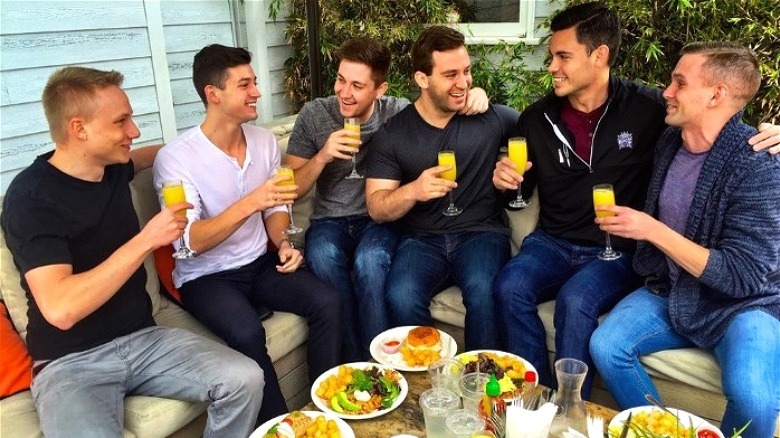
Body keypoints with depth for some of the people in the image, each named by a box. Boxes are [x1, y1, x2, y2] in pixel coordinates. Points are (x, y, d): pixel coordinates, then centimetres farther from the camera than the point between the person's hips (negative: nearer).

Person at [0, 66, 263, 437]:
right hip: (70, 362, -5)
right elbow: (60, 309, -28)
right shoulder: (31, 197, -16)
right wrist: (146, 240, -26)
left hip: (143, 338, 6)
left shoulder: (110, 166, 5)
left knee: (246, 380, -17)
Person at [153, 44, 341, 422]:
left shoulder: (264, 140, 1)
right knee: (247, 332, -32)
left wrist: (283, 242, -10)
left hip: (260, 263, 5)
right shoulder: (175, 157, -17)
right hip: (206, 276, -5)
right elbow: (189, 242, -24)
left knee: (327, 301, -18)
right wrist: (251, 202, -35)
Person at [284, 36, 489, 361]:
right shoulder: (314, 115, -2)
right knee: (323, 256, -33)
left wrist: (475, 96, -18)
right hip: (329, 221, 1)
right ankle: (354, 365, -16)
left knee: (369, 261, -35)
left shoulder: (398, 112, -3)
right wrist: (322, 156, -18)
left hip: (379, 220, -1)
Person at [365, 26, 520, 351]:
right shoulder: (392, 134, 1)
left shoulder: (491, 118, 3)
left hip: (481, 232, 0)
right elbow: (377, 209, -2)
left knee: (483, 291, -32)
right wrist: (413, 190, -23)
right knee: (401, 298, -29)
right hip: (421, 239, 0)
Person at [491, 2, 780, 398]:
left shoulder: (647, 108, -5)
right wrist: (506, 181, -8)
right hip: (552, 243, 3)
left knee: (574, 302, -33)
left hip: (617, 250, -3)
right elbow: (521, 191, 16)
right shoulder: (537, 119, 4)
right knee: (509, 287, -27)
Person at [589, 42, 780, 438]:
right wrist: (628, 224, 5)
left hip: (743, 305, -5)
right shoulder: (669, 142, 1)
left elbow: (745, 277, -23)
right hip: (670, 292, 6)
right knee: (605, 346, -17)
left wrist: (652, 230, -26)